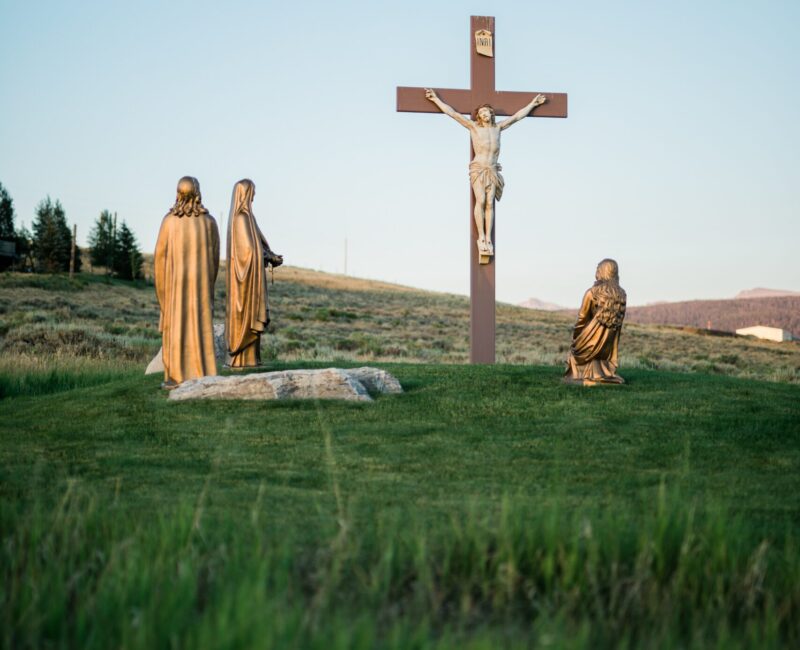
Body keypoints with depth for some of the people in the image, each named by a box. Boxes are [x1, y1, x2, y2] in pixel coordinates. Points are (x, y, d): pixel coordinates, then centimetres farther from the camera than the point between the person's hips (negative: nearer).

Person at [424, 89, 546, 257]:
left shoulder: (498, 127, 15)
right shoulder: (474, 127, 6)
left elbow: (516, 116, 25)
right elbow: (453, 113, 5)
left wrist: (532, 104, 31)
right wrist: (436, 99, 4)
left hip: (492, 170, 3)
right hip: (478, 169, -3)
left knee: (489, 203, -7)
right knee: (481, 201, -16)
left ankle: (488, 239, -10)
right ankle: (481, 237, -15)